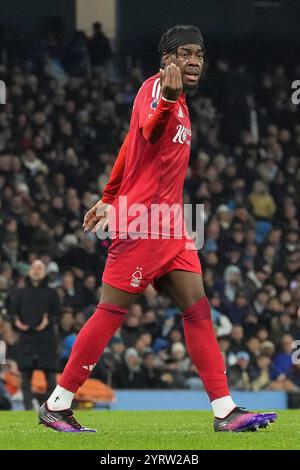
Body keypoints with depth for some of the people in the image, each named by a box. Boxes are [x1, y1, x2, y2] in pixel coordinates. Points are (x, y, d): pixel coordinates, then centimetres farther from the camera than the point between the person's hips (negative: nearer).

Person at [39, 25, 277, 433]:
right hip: (142, 226, -9)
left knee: (198, 310, 1)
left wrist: (109, 199, 30)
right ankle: (57, 405, 2)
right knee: (111, 312, -5)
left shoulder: (178, 101, 17)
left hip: (169, 230, 9)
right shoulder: (155, 88, -11)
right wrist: (166, 100, -54)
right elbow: (148, 134, -34)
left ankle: (225, 411, -2)